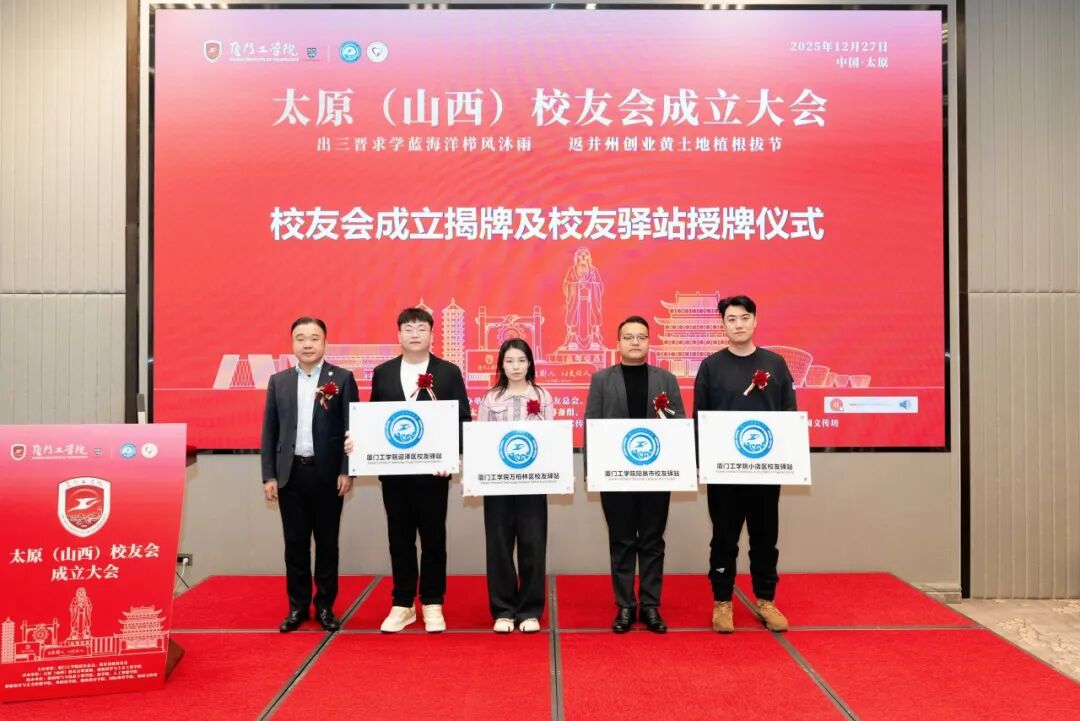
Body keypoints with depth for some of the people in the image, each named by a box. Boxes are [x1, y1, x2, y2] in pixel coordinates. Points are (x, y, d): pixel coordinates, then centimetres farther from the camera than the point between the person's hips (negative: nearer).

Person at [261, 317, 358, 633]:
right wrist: (268, 476, 2)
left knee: (327, 543, 6)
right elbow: (269, 431, 7)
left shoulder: (342, 378, -1)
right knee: (295, 544, 8)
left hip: (328, 473, -2)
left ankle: (325, 606, 18)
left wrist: (346, 471, -8)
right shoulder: (279, 381, 8)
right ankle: (298, 606, 20)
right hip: (290, 473, 2)